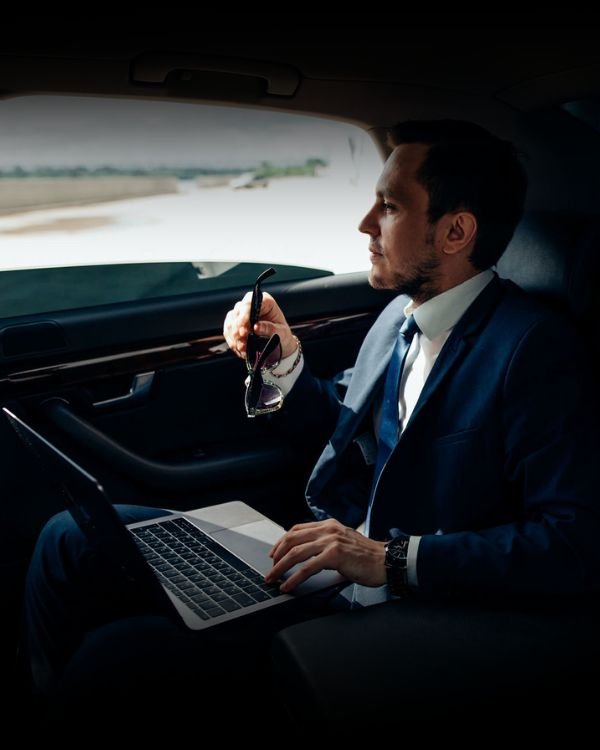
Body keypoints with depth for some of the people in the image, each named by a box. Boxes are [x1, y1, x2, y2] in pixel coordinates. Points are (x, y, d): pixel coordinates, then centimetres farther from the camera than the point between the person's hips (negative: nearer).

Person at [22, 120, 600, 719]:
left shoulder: (536, 350, -17)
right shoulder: (401, 315, 8)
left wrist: (393, 558, -28)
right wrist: (283, 359, 4)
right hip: (318, 555, 8)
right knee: (70, 538, 2)